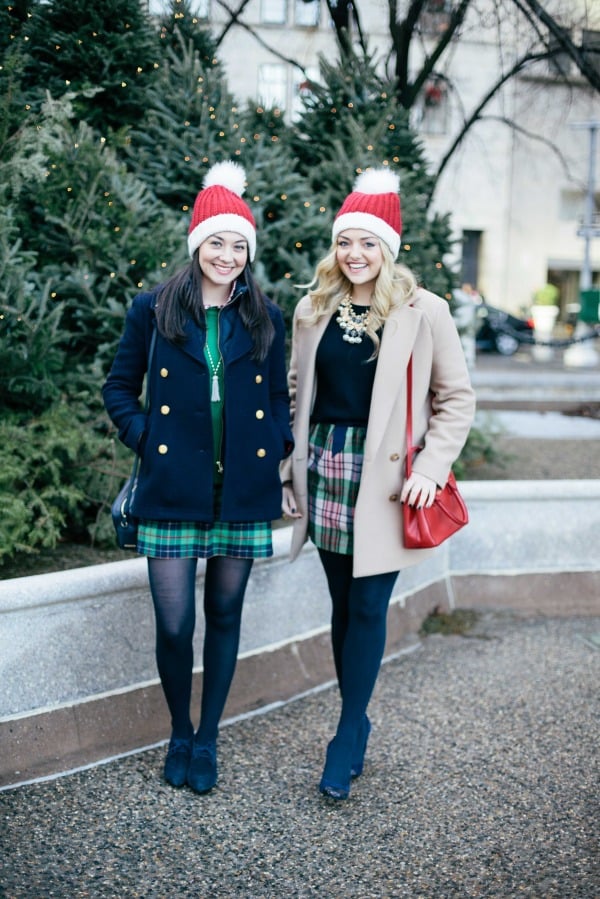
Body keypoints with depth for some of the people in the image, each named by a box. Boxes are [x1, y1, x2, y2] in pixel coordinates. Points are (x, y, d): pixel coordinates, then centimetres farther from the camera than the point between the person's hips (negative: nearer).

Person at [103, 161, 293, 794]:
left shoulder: (266, 320, 8)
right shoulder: (153, 310, 3)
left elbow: (279, 397, 15)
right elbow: (119, 387, 9)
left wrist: (278, 446, -1)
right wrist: (144, 438, -4)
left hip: (243, 492, 2)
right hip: (173, 492, -2)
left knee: (224, 617, 9)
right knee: (174, 625, -3)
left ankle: (207, 741, 26)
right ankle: (178, 734, 23)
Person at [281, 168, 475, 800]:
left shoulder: (423, 312, -4)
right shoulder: (313, 309, 7)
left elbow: (456, 399, 1)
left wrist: (431, 468, -10)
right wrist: (289, 474, 11)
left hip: (384, 478, -4)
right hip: (326, 469, 4)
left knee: (368, 608, -1)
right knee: (342, 604, 10)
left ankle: (347, 739, 10)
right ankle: (357, 724, 24)